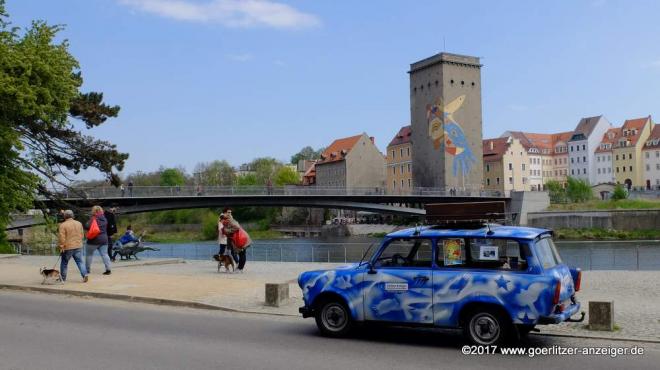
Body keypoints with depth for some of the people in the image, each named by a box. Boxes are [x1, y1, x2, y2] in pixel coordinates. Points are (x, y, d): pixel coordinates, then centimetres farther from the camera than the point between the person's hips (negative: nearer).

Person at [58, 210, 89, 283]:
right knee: (80, 261, 6)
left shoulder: (63, 225, -11)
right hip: (78, 246, 4)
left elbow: (61, 237, -14)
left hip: (68, 247, -4)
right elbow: (81, 235, 14)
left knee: (64, 262, 13)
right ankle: (85, 274, -12)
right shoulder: (79, 223, 7)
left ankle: (63, 278, 22)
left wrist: (61, 247, -6)